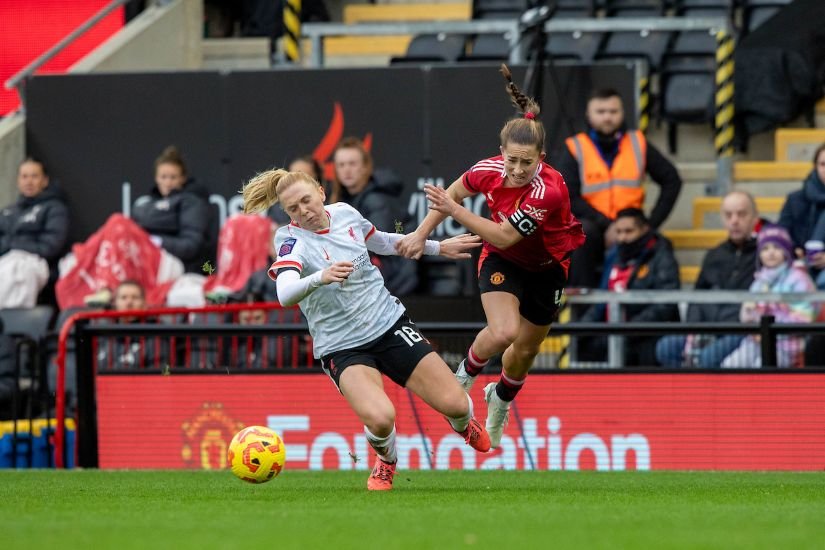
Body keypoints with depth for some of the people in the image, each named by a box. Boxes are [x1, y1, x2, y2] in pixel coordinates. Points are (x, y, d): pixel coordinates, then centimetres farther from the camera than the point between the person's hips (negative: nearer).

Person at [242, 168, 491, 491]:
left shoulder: (344, 213, -1)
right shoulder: (291, 239, -16)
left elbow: (381, 242, 23)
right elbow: (285, 294, -36)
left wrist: (438, 247, 28)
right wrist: (320, 278, -54)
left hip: (389, 323, 4)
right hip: (342, 348, -4)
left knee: (454, 404, -5)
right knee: (379, 418, -31)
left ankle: (463, 424, 36)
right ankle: (386, 461, 6)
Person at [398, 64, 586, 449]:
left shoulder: (549, 191, -37)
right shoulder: (490, 170, -25)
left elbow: (504, 235, -31)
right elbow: (454, 192, -1)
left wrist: (453, 210, -31)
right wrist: (422, 233, -2)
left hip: (547, 268, -1)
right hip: (502, 261, 1)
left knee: (525, 350, 15)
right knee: (503, 332, -25)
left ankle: (501, 399, 47)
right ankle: (465, 375, 7)